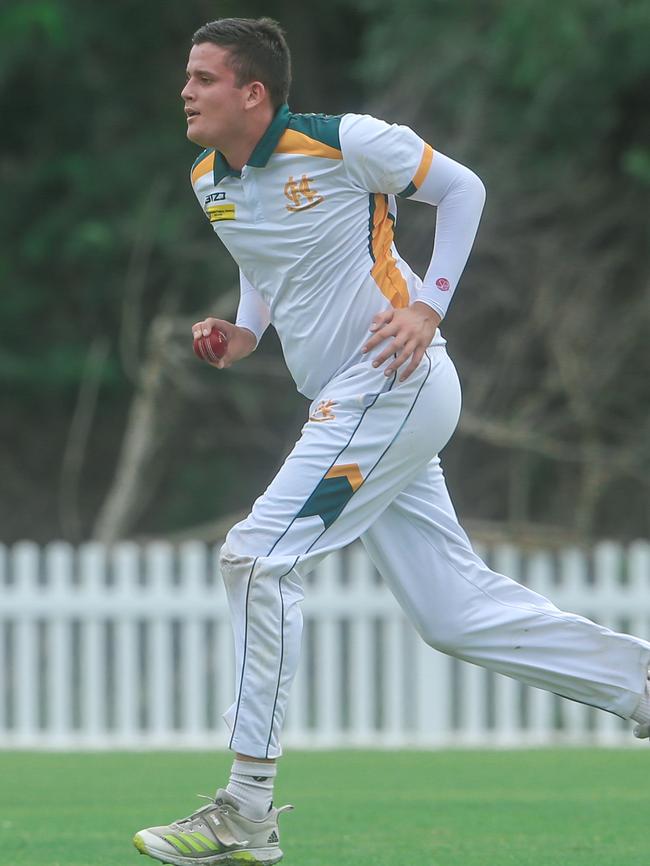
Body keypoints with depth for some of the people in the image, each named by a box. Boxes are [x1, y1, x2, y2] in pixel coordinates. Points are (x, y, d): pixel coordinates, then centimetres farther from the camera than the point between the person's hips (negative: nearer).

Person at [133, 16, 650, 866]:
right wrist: (242, 332, 6)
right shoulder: (210, 183, 7)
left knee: (258, 556, -15)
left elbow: (462, 189, -2)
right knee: (456, 614, 8)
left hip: (394, 383, -8)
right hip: (348, 404, 8)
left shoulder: (345, 142, -14)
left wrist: (428, 307, -11)